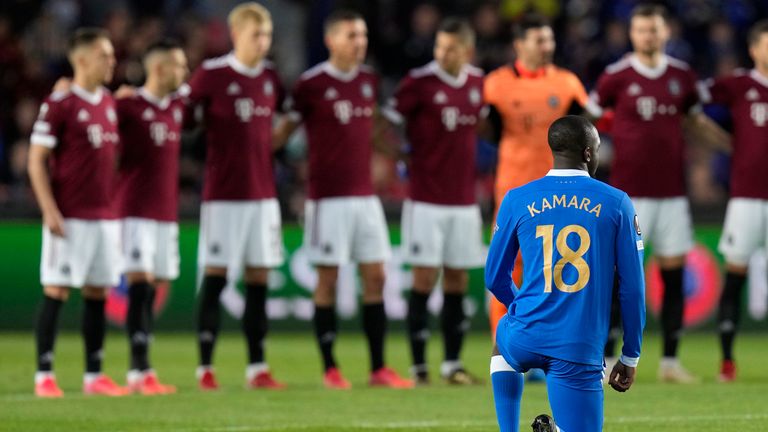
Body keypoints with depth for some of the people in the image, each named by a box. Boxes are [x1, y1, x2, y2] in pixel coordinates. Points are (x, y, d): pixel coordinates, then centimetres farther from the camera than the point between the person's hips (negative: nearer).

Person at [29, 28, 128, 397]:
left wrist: (119, 208, 16)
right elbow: (37, 161, -9)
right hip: (69, 216, -7)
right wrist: (49, 211, -15)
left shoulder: (109, 104, 13)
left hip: (105, 216, 7)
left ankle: (94, 376, 12)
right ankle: (44, 376, 0)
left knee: (97, 294, 7)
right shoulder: (59, 104, -8)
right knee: (56, 292, -4)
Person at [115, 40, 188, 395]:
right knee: (139, 287, -12)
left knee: (152, 291, 7)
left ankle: (138, 369, 11)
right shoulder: (127, 106, -8)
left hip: (167, 212, 7)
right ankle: (140, 371, -15)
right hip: (136, 211, -7)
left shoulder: (178, 108, 12)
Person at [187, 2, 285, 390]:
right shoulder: (211, 74, -7)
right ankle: (205, 368, 2)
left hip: (263, 194, 5)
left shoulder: (271, 78, 8)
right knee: (215, 277, -3)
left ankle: (257, 368, 8)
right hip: (223, 195, -5)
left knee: (258, 279, 5)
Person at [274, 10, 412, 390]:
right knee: (328, 279, -2)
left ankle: (379, 369, 8)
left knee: (375, 277, 3)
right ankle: (329, 369, 5)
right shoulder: (311, 84, -7)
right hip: (328, 198, -5)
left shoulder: (369, 81, 9)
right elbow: (285, 130, 0)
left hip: (365, 194, 5)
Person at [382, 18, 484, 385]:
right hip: (426, 200, -5)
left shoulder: (478, 83, 7)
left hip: (464, 200, 5)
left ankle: (452, 363, 14)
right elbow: (387, 122, -7)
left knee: (457, 279, 7)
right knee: (425, 278, -5)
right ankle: (418, 365, -1)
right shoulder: (419, 82, -9)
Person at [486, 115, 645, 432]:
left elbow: (495, 278, 14)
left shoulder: (517, 200, 5)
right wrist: (630, 357, 14)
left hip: (527, 340, 2)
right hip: (582, 350, -2)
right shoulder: (617, 204, 2)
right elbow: (632, 287, 4)